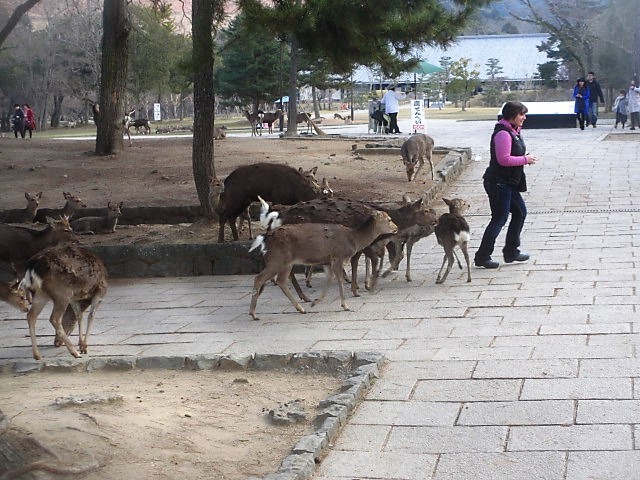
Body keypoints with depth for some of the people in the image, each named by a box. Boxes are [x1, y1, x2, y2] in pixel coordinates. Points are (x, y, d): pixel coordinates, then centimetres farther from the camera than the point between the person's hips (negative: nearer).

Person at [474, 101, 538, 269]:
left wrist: (525, 158, 4)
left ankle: (511, 251, 24)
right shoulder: (503, 133, -20)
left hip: (509, 183, 11)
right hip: (499, 183, -11)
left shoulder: (513, 131, 13)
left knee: (520, 212, 15)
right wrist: (524, 159, -16)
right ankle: (482, 257, 3)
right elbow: (504, 159, -27)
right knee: (499, 219, -5)